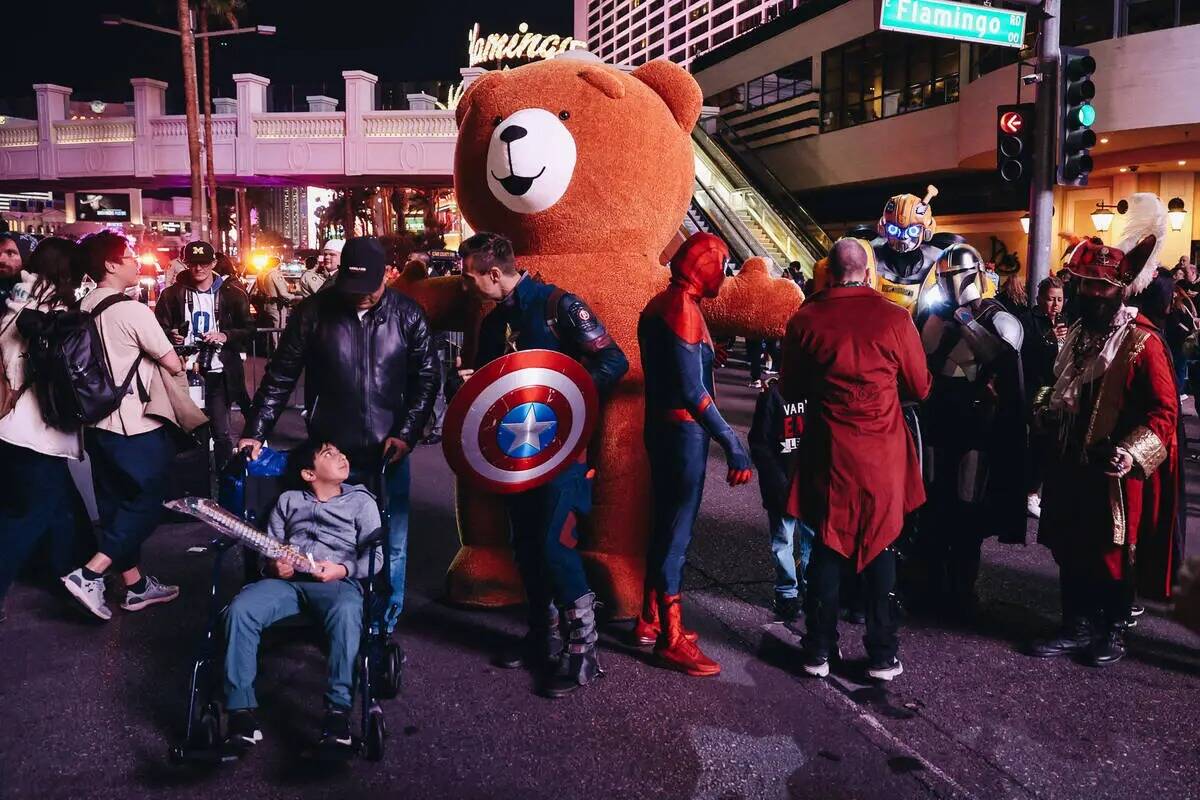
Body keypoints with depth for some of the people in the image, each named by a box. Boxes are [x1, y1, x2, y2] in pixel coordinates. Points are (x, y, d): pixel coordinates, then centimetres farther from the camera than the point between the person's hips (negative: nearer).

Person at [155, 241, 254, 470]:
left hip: (218, 373, -1)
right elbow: (159, 329, 10)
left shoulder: (232, 293, 3)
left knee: (222, 433, 2)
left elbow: (249, 330, 5)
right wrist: (170, 337, -13)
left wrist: (225, 336, -13)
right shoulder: (172, 294, 6)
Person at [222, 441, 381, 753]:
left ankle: (338, 709, -35)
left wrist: (343, 569, -10)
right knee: (240, 609, -28)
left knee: (346, 612, -39)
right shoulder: (289, 500, 26)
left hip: (338, 582, -2)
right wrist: (273, 565, -3)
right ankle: (241, 709, -24)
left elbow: (374, 556, 9)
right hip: (286, 580, 3)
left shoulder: (361, 501, 17)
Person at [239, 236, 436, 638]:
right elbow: (280, 377, 0)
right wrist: (255, 432, -4)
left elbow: (424, 380, 2)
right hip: (330, 454, 0)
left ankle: (383, 627, 24)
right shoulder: (313, 312, -5)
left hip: (388, 454, 1)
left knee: (391, 547, 8)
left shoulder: (408, 315, -2)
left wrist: (406, 434, -7)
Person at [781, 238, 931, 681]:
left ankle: (819, 650, 18)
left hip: (827, 455, 1)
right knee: (880, 549, 11)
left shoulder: (805, 320, -6)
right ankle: (882, 654, 18)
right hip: (883, 456, 0)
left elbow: (790, 390, 5)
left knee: (826, 549, 11)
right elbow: (920, 388, 1)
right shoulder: (895, 319, -9)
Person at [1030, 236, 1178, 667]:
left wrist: (1132, 453, -30)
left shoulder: (1142, 341, -15)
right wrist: (1052, 413, 7)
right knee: (1070, 550, 13)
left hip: (1116, 470, -7)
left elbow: (1164, 411, -18)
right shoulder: (1079, 332, 9)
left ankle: (1113, 632, 28)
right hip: (1071, 463, 7)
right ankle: (1078, 629, 28)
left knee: (1113, 556, 9)